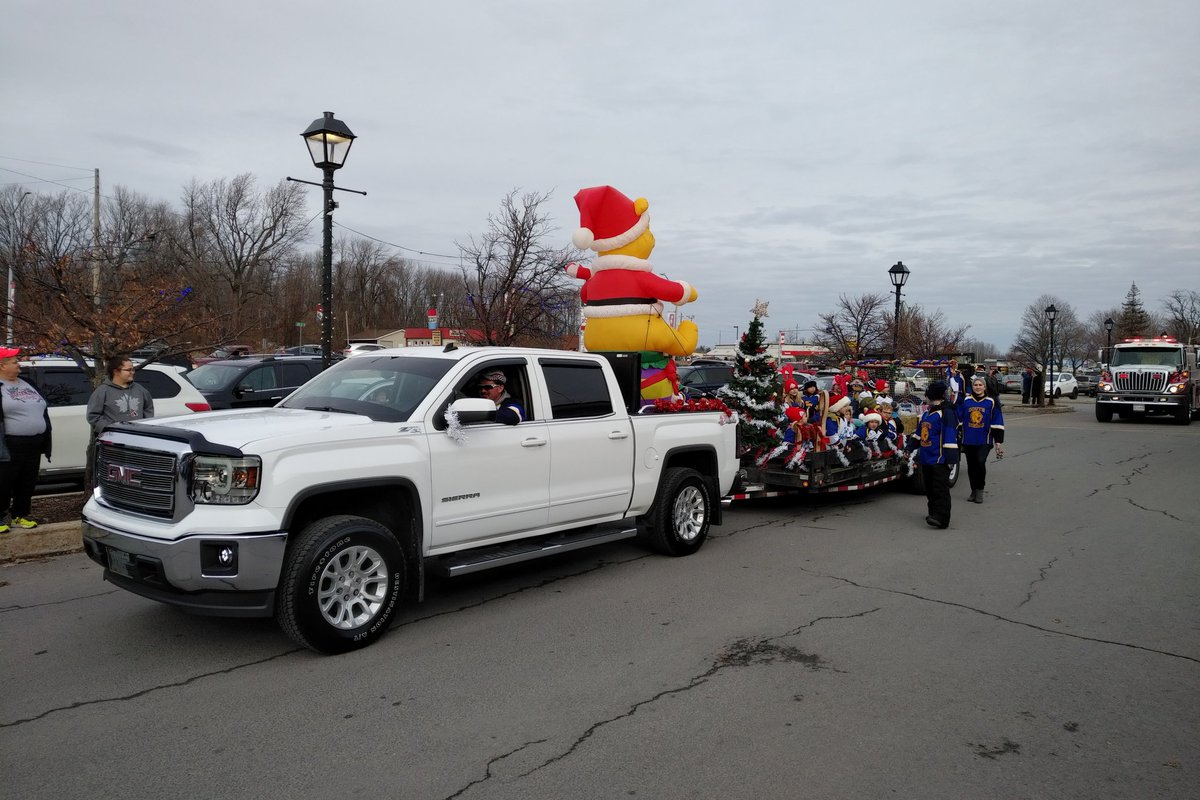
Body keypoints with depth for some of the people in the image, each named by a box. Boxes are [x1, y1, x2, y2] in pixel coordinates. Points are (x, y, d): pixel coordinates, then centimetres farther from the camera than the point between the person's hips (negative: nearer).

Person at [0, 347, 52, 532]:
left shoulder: (27, 385, 16)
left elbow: (43, 412, 19)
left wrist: (46, 441, 15)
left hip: (34, 445, 7)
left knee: (27, 483, 13)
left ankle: (20, 516, 25)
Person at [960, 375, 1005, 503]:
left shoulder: (991, 402, 0)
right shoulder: (966, 401, 4)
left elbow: (997, 423, 2)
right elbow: (958, 419, 9)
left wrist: (998, 442, -2)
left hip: (984, 441, -2)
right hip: (968, 440, 2)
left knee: (980, 462, -19)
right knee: (971, 467, 8)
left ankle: (980, 490, -1)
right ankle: (974, 491, 24)